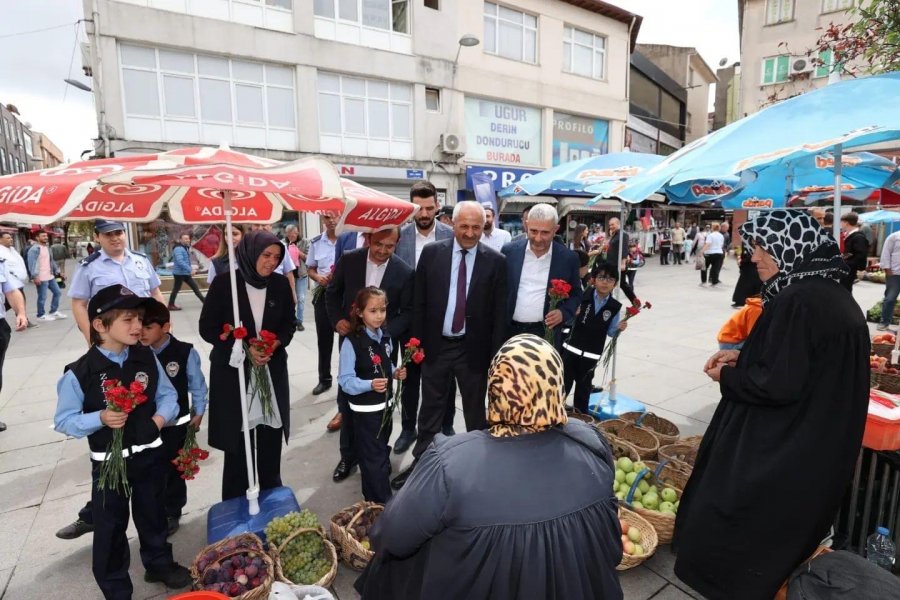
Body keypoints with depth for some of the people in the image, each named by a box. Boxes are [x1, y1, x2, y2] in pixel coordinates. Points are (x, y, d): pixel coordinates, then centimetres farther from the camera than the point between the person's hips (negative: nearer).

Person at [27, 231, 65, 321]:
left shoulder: (47, 247, 15)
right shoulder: (34, 249, -13)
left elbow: (51, 261, 23)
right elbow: (31, 263, -19)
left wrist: (57, 271, 21)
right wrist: (35, 276, -25)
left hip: (50, 276, 9)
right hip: (41, 278, -9)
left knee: (57, 292, 15)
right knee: (42, 297, -1)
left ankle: (53, 312, 26)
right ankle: (41, 315, 12)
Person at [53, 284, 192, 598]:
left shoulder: (147, 358, -6)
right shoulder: (79, 373, -17)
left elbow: (167, 394, 3)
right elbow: (63, 420, -9)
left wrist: (162, 416, -15)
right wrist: (101, 419, -25)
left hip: (150, 453, 3)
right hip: (109, 462, -3)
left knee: (152, 513, 21)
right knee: (110, 526, 12)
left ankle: (159, 563, 44)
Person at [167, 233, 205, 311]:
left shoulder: (186, 248, 13)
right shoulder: (178, 249, -18)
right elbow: (180, 262, -29)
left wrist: (191, 268, 13)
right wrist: (190, 270, -31)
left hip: (186, 273, 9)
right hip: (179, 273, -9)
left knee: (195, 287, 10)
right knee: (176, 289, 1)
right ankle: (171, 305, 12)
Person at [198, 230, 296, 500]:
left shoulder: (281, 284, -2)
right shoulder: (224, 283, -10)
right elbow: (207, 328, -7)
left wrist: (274, 345, -14)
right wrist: (245, 349, -17)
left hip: (272, 369, 3)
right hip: (232, 370, -2)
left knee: (270, 436, 11)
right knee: (237, 438, 6)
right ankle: (235, 503, 26)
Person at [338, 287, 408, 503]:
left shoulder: (385, 337, 1)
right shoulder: (351, 343, -21)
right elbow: (345, 380, -22)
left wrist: (396, 372, -5)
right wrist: (370, 385, -37)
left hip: (385, 405, 8)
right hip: (364, 410, -8)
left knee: (382, 451, 25)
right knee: (373, 457, 2)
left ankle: (374, 493, 48)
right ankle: (381, 502, 18)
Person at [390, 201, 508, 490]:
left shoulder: (495, 261, -5)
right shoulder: (431, 253, -2)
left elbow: (499, 312, -4)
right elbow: (419, 303, 1)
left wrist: (495, 355, -6)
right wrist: (417, 342, -2)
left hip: (474, 349, -1)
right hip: (436, 345, 1)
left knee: (475, 412, 15)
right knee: (430, 409, 16)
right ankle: (420, 462, 33)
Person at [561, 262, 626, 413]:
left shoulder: (615, 307, -4)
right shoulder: (582, 296, -10)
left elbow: (610, 331, 5)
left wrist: (619, 328, -15)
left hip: (591, 355, 2)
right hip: (571, 348, -1)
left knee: (584, 386, 17)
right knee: (564, 382, 8)